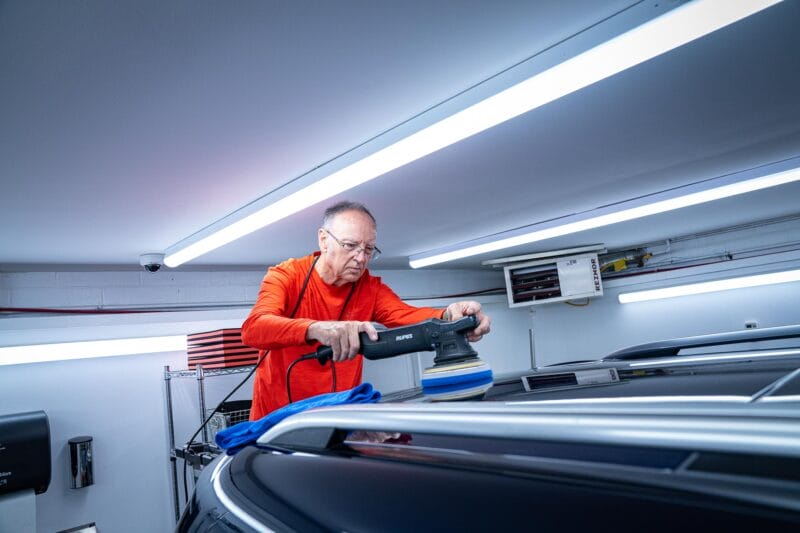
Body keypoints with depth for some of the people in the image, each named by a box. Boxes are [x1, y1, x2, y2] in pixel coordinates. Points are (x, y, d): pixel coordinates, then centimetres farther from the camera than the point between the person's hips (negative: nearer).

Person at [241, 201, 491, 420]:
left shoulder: (371, 288, -1)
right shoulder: (285, 276, -9)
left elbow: (405, 315, -17)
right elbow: (253, 328, -25)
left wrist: (448, 317, -38)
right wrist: (316, 328, -44)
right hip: (277, 416, -2)